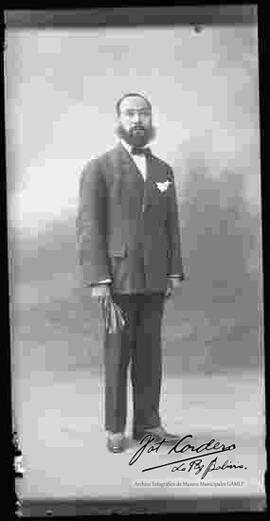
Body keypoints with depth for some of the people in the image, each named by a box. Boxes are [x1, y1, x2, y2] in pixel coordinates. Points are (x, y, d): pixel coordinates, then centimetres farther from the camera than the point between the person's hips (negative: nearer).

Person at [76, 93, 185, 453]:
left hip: (154, 278, 4)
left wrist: (175, 272, 4)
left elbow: (171, 225, 11)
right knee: (117, 353, 3)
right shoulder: (98, 168, -3)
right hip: (118, 277, -4)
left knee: (149, 351, 8)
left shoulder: (163, 171, 12)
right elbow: (88, 225, -9)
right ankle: (115, 428, 17)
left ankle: (147, 422, 20)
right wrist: (97, 279, -16)